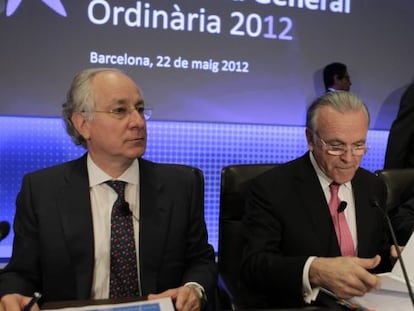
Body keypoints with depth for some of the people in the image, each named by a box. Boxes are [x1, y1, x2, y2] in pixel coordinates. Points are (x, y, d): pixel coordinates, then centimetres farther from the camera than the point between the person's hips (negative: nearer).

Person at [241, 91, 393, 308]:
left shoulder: (374, 187, 8)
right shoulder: (271, 188, -9)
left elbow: (381, 258, 15)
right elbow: (253, 267, -18)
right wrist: (314, 271, -33)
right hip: (299, 306, -5)